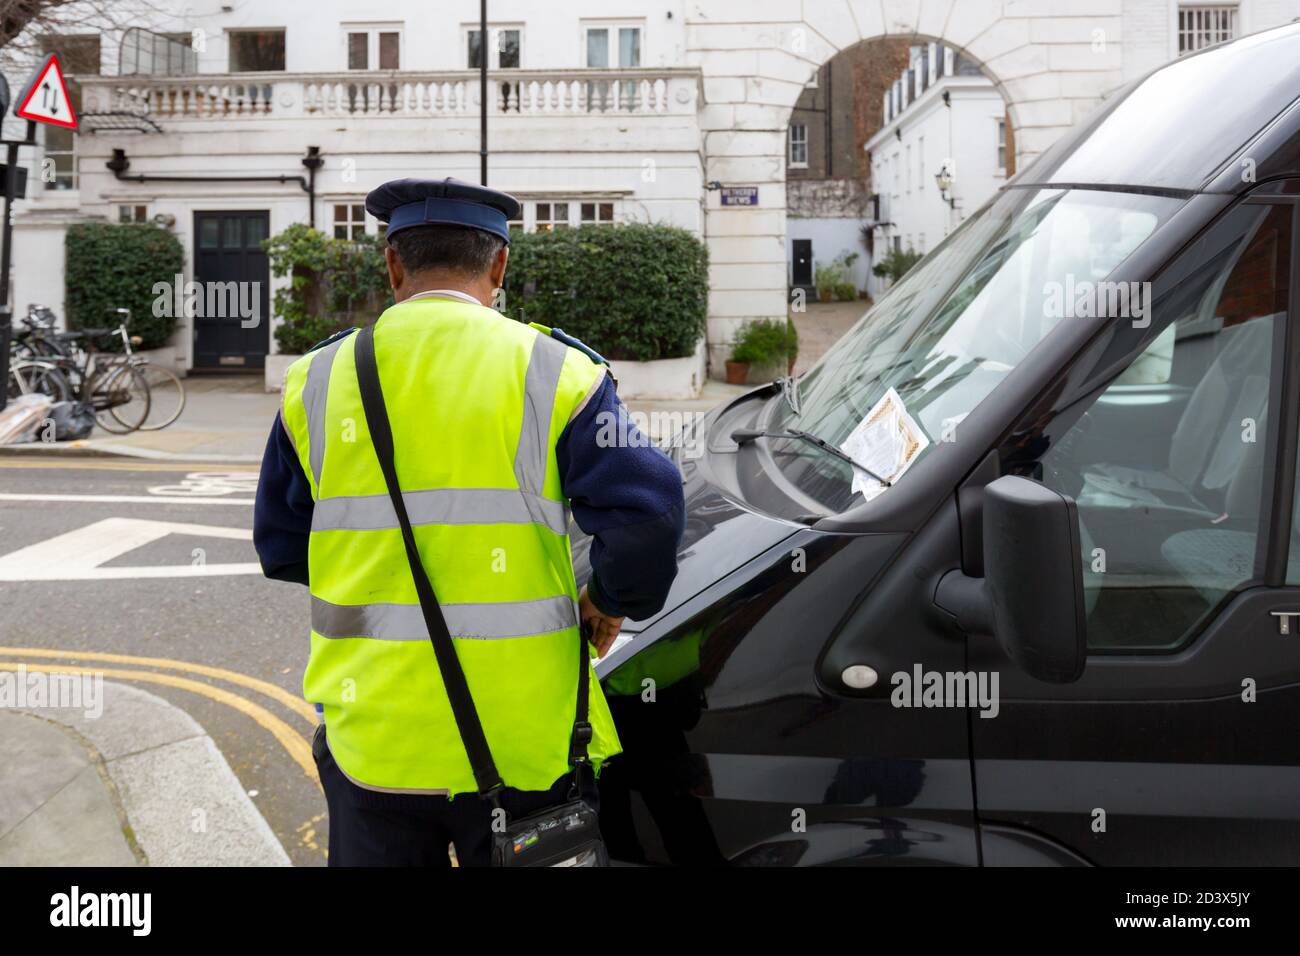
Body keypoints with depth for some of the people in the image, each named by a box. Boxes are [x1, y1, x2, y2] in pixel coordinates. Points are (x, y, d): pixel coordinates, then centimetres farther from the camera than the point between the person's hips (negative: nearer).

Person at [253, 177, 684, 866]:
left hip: (370, 743, 2)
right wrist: (608, 603, 1)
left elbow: (280, 549, 9)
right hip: (522, 747, -2)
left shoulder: (317, 378, 2)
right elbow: (648, 513, -17)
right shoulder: (552, 371, -7)